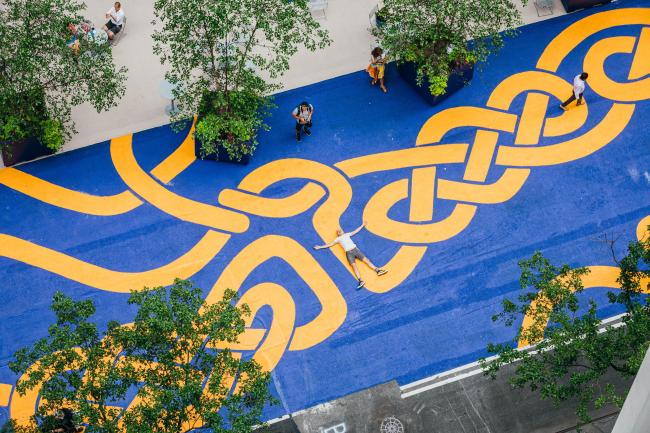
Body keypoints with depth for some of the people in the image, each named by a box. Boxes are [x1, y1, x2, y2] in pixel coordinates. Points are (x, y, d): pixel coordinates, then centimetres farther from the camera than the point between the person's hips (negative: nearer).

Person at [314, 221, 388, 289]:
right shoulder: (338, 239, 21)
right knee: (354, 266, -20)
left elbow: (356, 231, 34)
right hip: (348, 253, -3)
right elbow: (330, 244, 21)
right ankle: (360, 281, -36)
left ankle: (377, 270, -16)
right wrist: (320, 247, 18)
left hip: (355, 249, 3)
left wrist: (362, 225, 38)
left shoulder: (347, 234, 27)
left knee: (366, 260, -10)